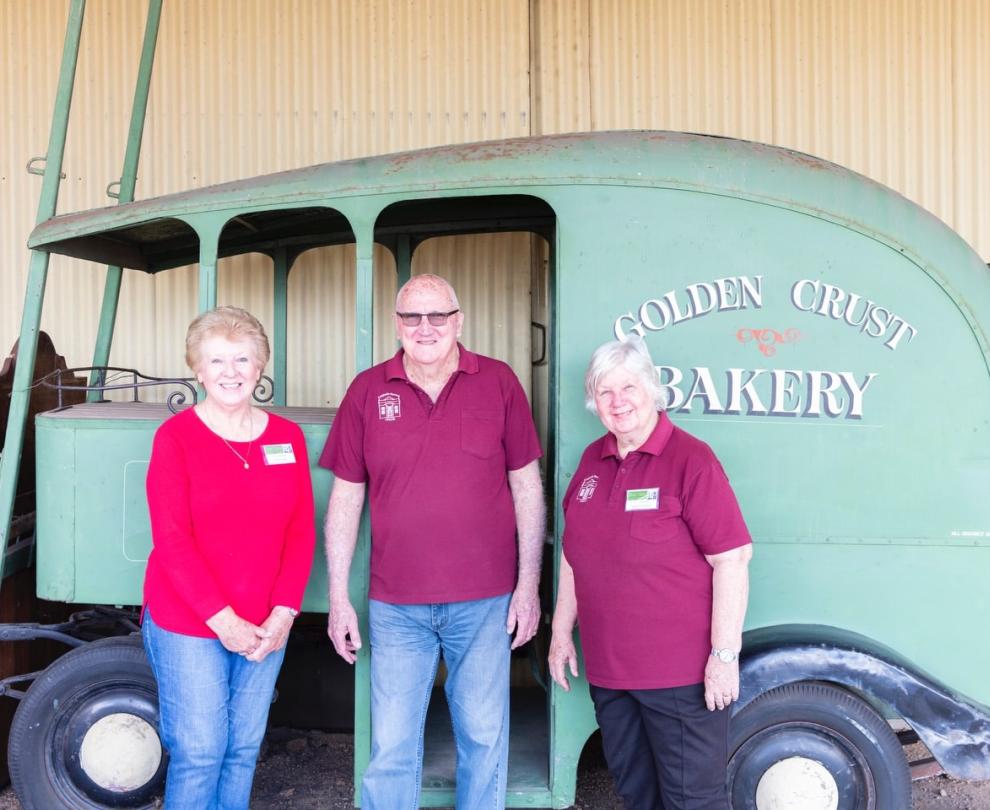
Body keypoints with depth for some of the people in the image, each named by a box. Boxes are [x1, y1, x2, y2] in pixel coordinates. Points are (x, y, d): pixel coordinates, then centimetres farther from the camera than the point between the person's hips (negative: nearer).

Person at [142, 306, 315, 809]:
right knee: (198, 756, 4)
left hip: (265, 629, 4)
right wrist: (223, 621, -17)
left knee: (244, 752, 14)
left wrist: (282, 616, -8)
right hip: (186, 627, -3)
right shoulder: (175, 436, -7)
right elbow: (171, 541, -13)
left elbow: (302, 533, 2)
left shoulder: (287, 437, 3)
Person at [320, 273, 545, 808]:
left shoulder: (498, 382, -2)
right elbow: (345, 498, 4)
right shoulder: (368, 391, 1)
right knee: (391, 749, 9)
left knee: (484, 741, 13)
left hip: (484, 602, 0)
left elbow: (526, 486, 2)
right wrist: (338, 598, 2)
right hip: (395, 607, 1)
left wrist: (529, 584, -2)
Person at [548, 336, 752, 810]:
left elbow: (732, 558, -15)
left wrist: (724, 654, -17)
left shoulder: (691, 460, -13)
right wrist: (561, 633, 16)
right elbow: (574, 555, 15)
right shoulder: (593, 460, 7)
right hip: (607, 667, 6)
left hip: (681, 673, -6)